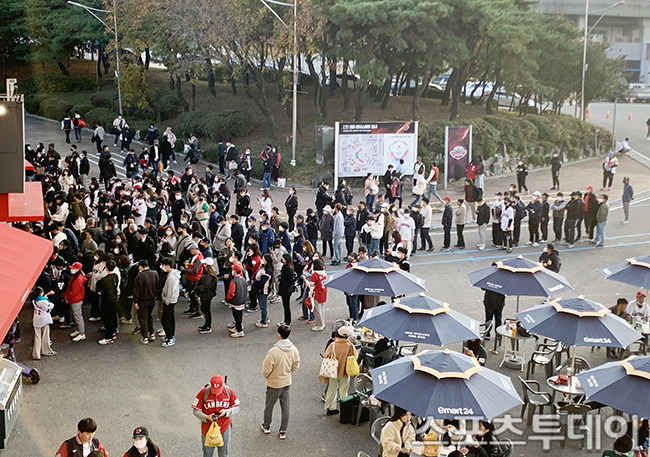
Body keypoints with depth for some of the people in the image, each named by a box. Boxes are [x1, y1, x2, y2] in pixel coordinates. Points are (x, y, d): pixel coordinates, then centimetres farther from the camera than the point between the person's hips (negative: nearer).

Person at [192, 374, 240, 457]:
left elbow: (236, 407, 2)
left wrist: (226, 412, -18)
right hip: (208, 428, -1)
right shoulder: (203, 392, -16)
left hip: (224, 428, 1)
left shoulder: (229, 392, -10)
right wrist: (207, 417, -26)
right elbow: (195, 410, -10)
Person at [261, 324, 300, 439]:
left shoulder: (273, 351, -27)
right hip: (287, 382, 4)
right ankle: (283, 432, 23)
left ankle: (266, 427, 37)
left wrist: (266, 376, 2)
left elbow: (266, 369, -20)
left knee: (269, 406, 18)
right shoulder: (294, 349, -11)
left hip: (274, 383, -4)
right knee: (285, 407, 15)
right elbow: (296, 366, 3)